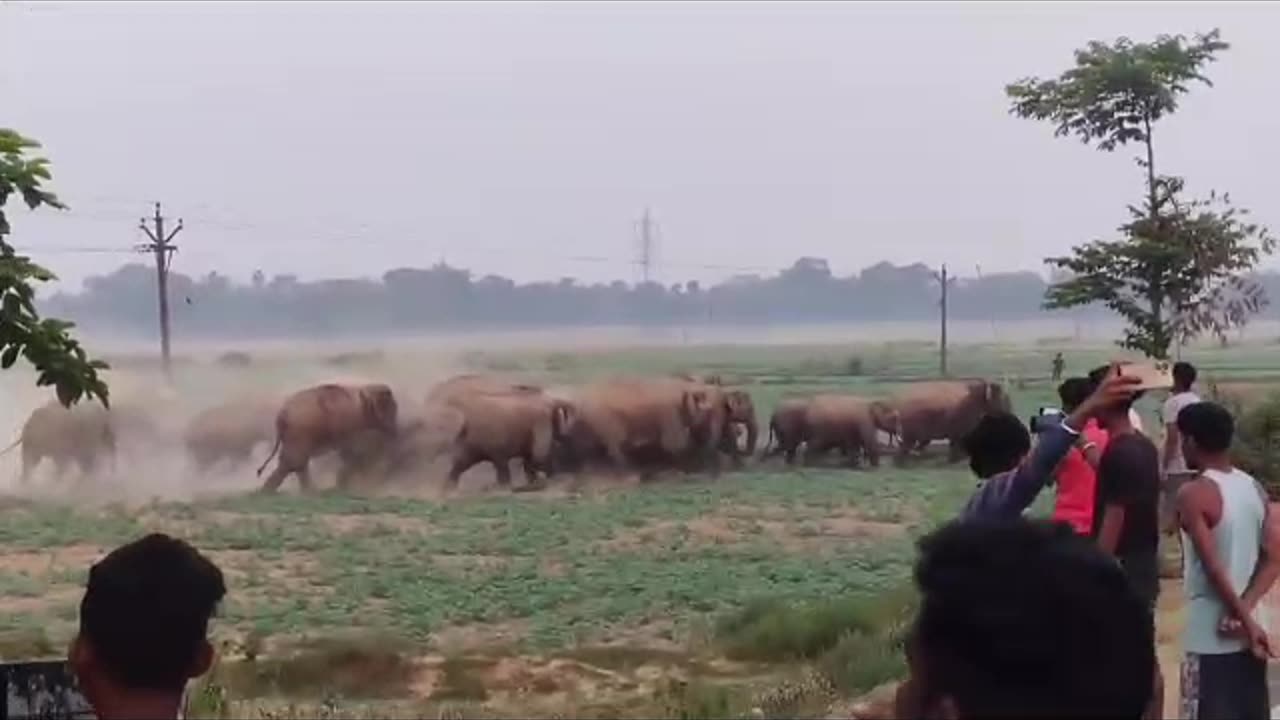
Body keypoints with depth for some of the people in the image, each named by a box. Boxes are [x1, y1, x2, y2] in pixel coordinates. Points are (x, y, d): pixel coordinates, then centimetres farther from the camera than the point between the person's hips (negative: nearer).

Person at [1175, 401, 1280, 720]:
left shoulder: (1194, 493, -14)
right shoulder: (1253, 487, 7)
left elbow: (1213, 568, -19)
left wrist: (1245, 620, -13)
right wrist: (1245, 610, -7)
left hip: (1210, 636, -7)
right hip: (1249, 632, 7)